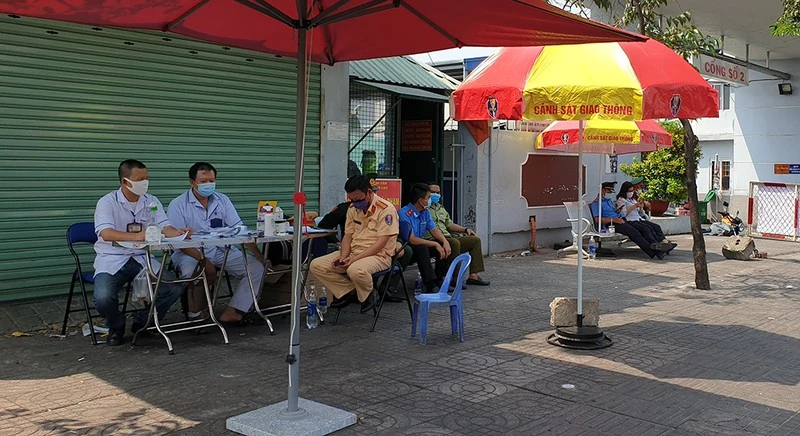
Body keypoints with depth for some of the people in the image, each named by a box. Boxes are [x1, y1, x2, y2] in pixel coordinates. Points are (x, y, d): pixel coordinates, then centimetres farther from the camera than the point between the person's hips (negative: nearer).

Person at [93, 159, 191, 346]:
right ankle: (116, 328, 7)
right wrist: (136, 236, -41)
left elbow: (165, 227, -2)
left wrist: (178, 233, -27)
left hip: (142, 258, 4)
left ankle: (142, 323, 11)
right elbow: (106, 233, -23)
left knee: (173, 289, -16)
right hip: (112, 260, -4)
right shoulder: (107, 202, -7)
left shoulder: (152, 202, 8)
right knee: (103, 298, -29)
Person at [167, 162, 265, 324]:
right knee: (189, 270, -37)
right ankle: (194, 314, -11)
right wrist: (204, 261, -26)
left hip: (221, 251, 4)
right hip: (191, 253, -4)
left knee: (257, 266, -13)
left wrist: (259, 255, -10)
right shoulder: (178, 204, -4)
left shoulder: (222, 200, 9)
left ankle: (231, 312, -18)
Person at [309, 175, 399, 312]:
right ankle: (349, 291, -1)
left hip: (378, 255, -7)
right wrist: (343, 256, -7)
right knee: (316, 266, -9)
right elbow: (347, 236, 14)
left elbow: (380, 243, -18)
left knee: (355, 270, -40)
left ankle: (367, 295, -7)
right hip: (353, 252, 7)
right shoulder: (353, 208, 10)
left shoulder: (386, 209, -13)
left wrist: (354, 259, -23)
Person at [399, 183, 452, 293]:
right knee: (421, 248, -36)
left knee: (442, 245, -10)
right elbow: (412, 239, -27)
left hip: (421, 246, 8)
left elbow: (434, 230, 6)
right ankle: (430, 286, -36)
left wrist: (445, 242, -15)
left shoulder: (425, 212, 7)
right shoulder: (404, 214, -21)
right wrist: (435, 244, -24)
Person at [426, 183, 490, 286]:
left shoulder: (441, 208, 29)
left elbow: (449, 224, 33)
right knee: (454, 242, -37)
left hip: (448, 237, 9)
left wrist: (465, 229, 21)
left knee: (475, 240, 1)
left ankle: (473, 275, -9)